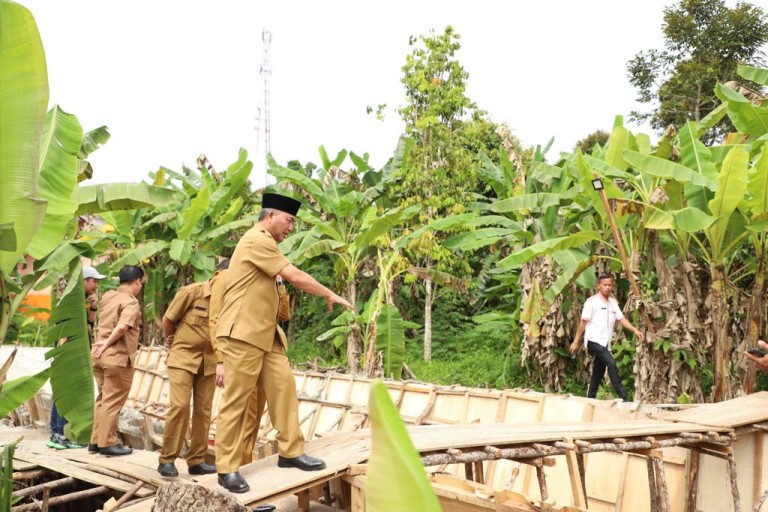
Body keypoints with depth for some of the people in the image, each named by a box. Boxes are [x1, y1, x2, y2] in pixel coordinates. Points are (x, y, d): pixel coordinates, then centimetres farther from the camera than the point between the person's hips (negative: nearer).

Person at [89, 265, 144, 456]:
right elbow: (122, 327, -27)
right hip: (118, 356, -8)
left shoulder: (107, 296, 10)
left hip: (100, 355, 8)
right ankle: (107, 442, 7)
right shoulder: (131, 302, -14)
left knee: (103, 398, 18)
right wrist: (107, 343, -17)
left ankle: (96, 440, 24)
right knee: (113, 401, 2)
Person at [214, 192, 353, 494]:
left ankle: (290, 452, 13)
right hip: (242, 334, -10)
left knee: (283, 386, 5)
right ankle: (227, 469, 5)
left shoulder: (263, 244, 20)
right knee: (235, 401, -3)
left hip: (265, 333, 10)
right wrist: (330, 295, -5)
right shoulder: (257, 240, -13)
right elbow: (295, 277, -15)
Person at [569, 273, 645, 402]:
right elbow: (583, 322, -7)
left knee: (598, 372, 10)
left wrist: (635, 330, -9)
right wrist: (576, 341, -7)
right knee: (611, 364, -21)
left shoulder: (613, 302, 11)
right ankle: (623, 397, -20)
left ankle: (590, 399, 19)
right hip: (594, 340, -7)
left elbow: (622, 319, 6)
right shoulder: (592, 301, -7)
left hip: (605, 343, 7)